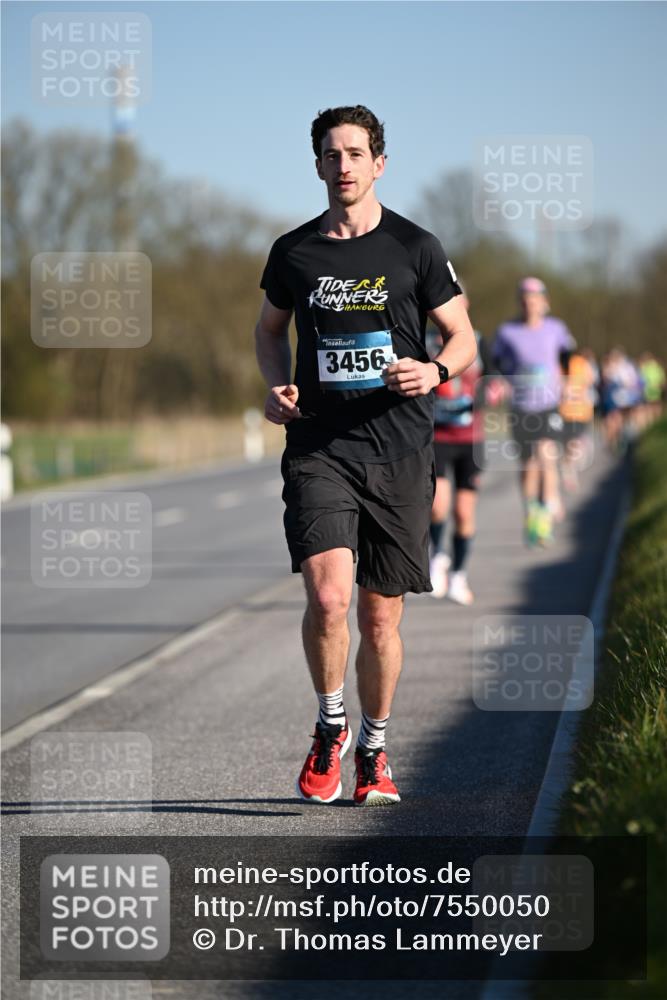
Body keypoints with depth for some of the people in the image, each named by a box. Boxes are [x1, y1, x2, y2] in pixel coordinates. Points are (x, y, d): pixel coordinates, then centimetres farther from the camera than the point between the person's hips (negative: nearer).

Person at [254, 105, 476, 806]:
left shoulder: (415, 247, 2)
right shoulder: (293, 252, 7)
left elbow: (463, 335, 9)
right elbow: (270, 328, 24)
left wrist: (435, 371, -13)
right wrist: (278, 386, 5)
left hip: (399, 453, 0)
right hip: (318, 448, 0)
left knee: (381, 618, 6)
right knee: (328, 595, -20)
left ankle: (373, 751, 26)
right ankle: (330, 727, 5)